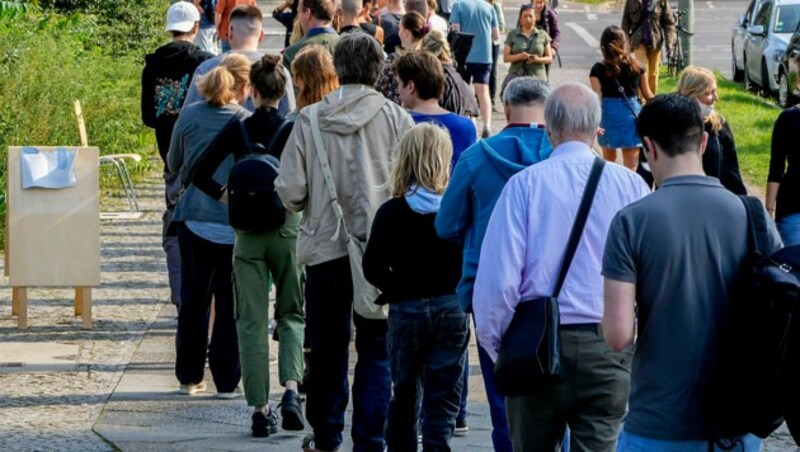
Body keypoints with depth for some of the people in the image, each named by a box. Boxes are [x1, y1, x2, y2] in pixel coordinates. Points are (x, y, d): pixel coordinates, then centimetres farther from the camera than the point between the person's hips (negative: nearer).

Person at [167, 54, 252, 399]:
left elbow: (173, 165, 12)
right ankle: (227, 381, 7)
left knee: (193, 297, 13)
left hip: (194, 218, 3)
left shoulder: (189, 116, -1)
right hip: (234, 224, -3)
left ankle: (189, 377, 19)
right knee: (231, 302, 6)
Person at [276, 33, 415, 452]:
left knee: (327, 348, 15)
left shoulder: (310, 119, -5)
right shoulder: (395, 118, -8)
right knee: (376, 352, 6)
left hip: (325, 247, 1)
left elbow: (289, 190, -5)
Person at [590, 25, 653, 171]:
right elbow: (647, 95, 9)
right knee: (631, 166, 0)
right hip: (633, 115, 0)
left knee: (608, 160, 24)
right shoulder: (636, 66, 1)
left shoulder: (598, 70, -7)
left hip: (609, 115, 0)